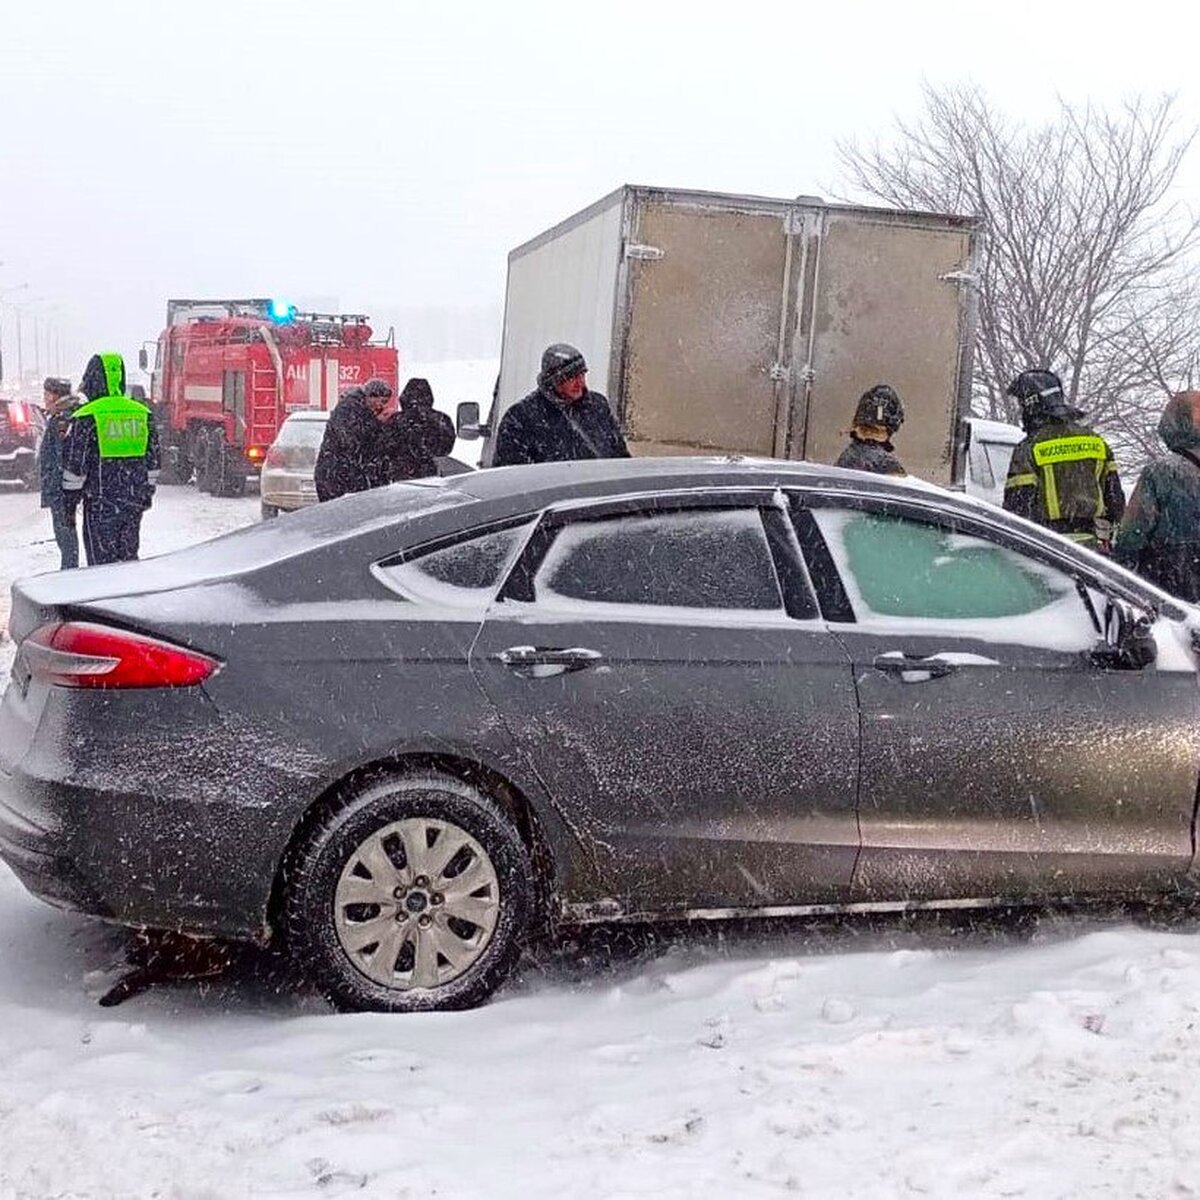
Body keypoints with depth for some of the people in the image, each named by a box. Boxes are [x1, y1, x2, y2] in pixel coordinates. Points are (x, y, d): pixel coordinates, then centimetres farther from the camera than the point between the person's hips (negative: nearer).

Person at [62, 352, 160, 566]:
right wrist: (147, 495, 22)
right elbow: (152, 462, 12)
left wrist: (69, 502, 2)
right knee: (129, 560, 14)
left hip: (101, 505, -5)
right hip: (134, 504, 5)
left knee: (102, 565, 1)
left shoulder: (87, 417, -10)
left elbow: (75, 465, -8)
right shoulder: (143, 414, 6)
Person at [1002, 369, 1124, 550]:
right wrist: (1104, 538, 23)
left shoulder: (1029, 450, -8)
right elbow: (1116, 499, 14)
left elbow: (1017, 508, -9)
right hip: (1090, 547, 5)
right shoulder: (1096, 441, 10)